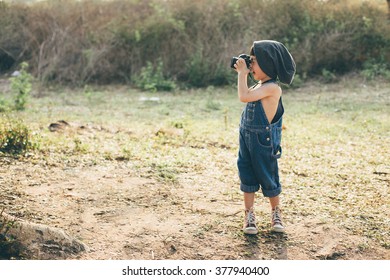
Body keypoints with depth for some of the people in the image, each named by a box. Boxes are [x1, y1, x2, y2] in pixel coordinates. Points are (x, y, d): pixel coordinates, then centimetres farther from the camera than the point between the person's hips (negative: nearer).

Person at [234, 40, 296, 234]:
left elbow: (244, 97, -30)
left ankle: (276, 213, 28)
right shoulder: (260, 85, 6)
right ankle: (249, 215, 20)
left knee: (268, 179, 8)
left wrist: (242, 73, -18)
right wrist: (242, 74, 12)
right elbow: (246, 96, 24)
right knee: (247, 177, 10)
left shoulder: (272, 87, -21)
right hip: (246, 138, 8)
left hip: (263, 141, -8)